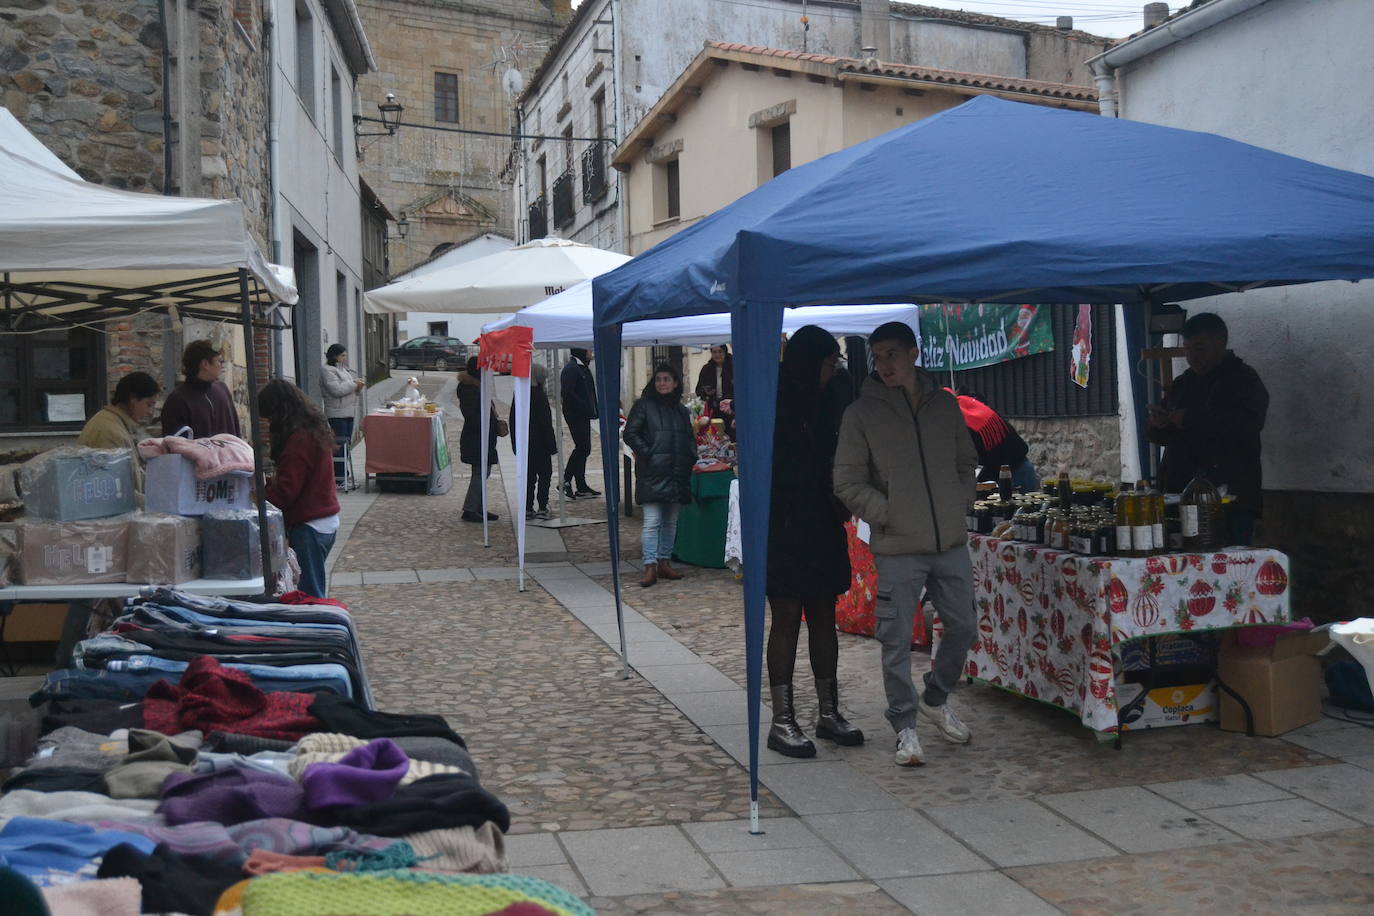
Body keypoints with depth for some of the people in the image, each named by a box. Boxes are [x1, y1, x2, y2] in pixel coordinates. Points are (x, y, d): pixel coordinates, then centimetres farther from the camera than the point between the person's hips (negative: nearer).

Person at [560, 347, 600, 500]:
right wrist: (585, 407, -21)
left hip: (583, 415, 10)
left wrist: (593, 410, 11)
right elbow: (566, 392, -22)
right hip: (575, 415, -10)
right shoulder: (571, 369, -14)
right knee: (583, 448, -11)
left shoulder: (583, 368, 17)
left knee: (583, 449, 11)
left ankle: (581, 487, 15)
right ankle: (566, 481, -6)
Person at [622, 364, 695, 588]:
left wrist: (690, 458, 8)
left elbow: (690, 438, 25)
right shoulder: (643, 406, 1)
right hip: (652, 474, -6)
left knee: (670, 521, 11)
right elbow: (630, 433, -4)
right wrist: (647, 454, -13)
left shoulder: (681, 410, 17)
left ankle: (664, 561, 20)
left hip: (676, 474, 6)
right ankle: (650, 566, -10)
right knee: (652, 522, -10)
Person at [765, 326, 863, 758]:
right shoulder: (775, 404, -12)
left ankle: (829, 712, 19)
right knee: (787, 619, -3)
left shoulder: (823, 403, 12)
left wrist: (839, 503, -3)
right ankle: (782, 721, 4)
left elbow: (829, 461, 14)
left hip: (822, 527, 7)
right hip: (784, 526, -7)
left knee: (823, 616, 11)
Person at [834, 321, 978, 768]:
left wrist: (957, 503, 3)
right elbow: (848, 482, -5)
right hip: (896, 547, -4)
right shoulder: (862, 413, -4)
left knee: (963, 626, 12)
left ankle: (935, 698, 36)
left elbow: (966, 462, 18)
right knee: (897, 639, -2)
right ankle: (905, 727, 12)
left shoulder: (944, 404, 8)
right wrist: (888, 513, -12)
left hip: (951, 543, 4)